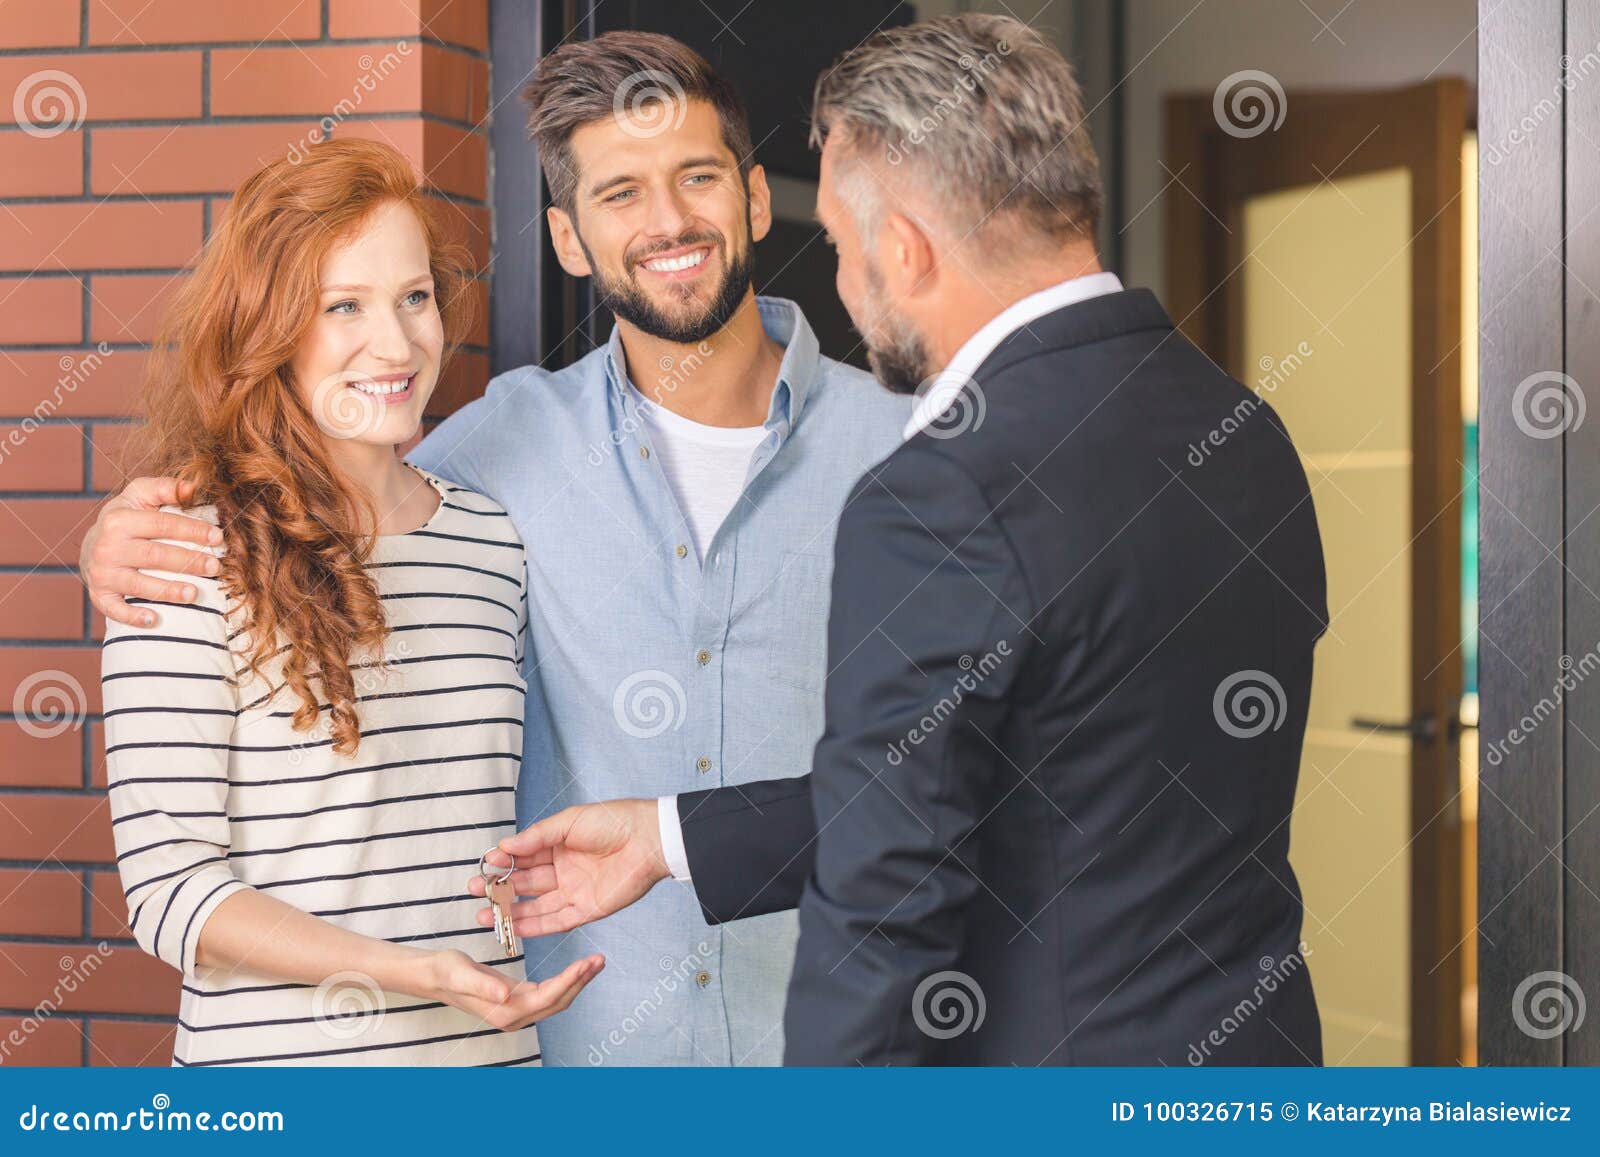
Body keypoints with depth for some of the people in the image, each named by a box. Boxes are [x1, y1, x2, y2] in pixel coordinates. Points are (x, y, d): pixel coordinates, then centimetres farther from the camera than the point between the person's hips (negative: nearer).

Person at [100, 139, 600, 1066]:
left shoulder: (493, 541, 7)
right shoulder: (191, 560, -11)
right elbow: (169, 892, -15)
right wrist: (409, 973, -24)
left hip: (490, 1057, 5)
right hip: (278, 1059, -5)